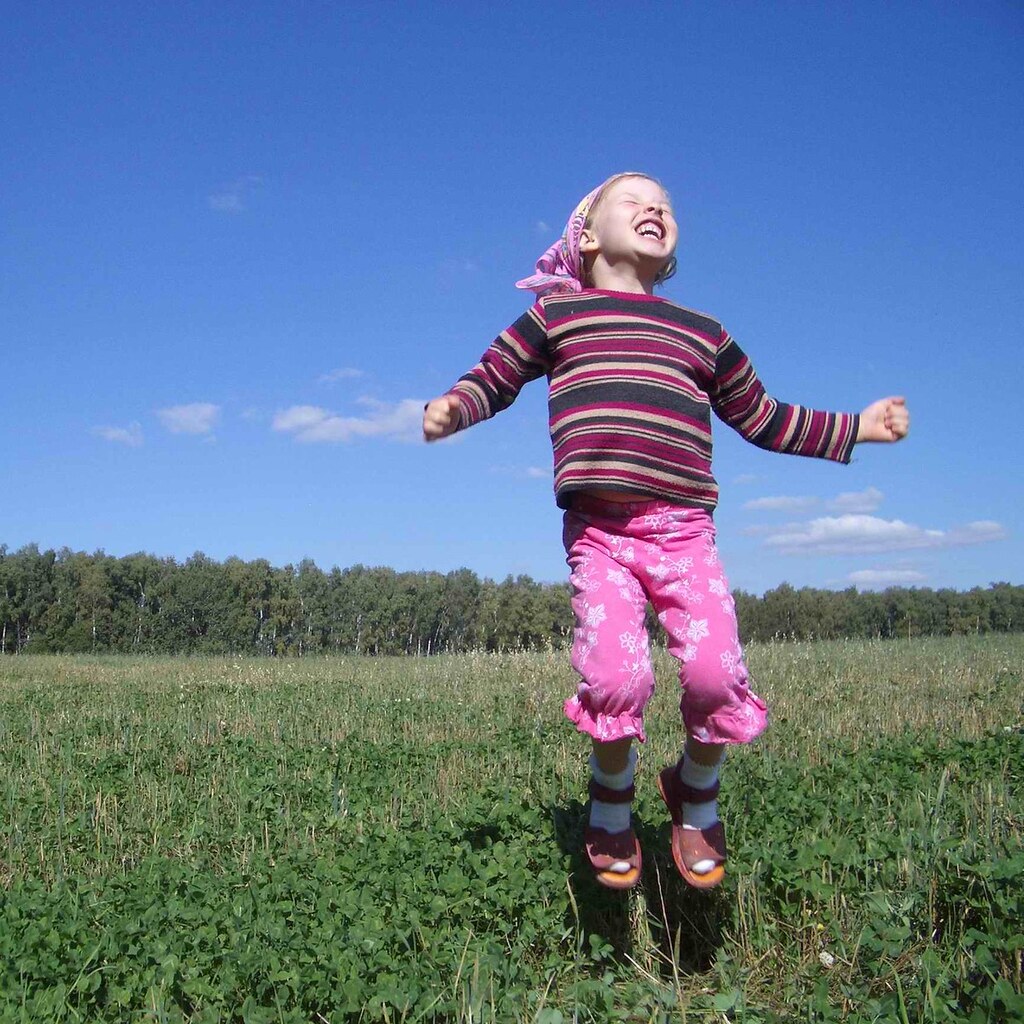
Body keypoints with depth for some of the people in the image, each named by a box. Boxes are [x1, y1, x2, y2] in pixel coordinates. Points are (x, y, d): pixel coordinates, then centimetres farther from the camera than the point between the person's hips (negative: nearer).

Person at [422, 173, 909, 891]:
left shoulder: (704, 334, 21)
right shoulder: (557, 313, 15)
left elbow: (763, 419, 28)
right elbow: (494, 377, 19)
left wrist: (857, 427, 27)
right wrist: (453, 406, -2)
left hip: (685, 534, 2)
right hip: (599, 534, -2)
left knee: (716, 673, -16)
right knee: (616, 676, -20)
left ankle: (696, 792, 18)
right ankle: (611, 803, 13)